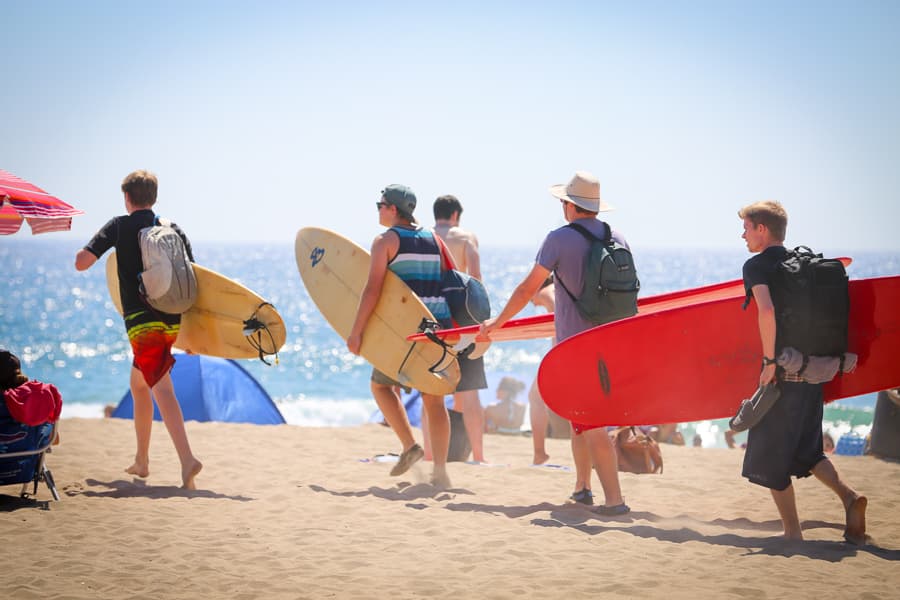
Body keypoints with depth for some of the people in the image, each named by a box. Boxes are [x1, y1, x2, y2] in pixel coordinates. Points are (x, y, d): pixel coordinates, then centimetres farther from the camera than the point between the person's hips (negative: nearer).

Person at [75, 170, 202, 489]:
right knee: (138, 382, 19)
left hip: (141, 320, -5)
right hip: (173, 320, 6)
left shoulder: (119, 226, 1)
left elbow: (82, 262, -6)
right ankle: (141, 461, 19)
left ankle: (187, 459, -23)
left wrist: (82, 251, 20)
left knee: (162, 390, -11)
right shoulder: (173, 228, 13)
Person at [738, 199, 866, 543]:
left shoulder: (756, 266, -7)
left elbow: (766, 311, -25)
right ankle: (848, 496, -3)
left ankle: (793, 533, 4)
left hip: (783, 372, -7)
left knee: (770, 455, 5)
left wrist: (770, 361, -18)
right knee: (804, 448, 19)